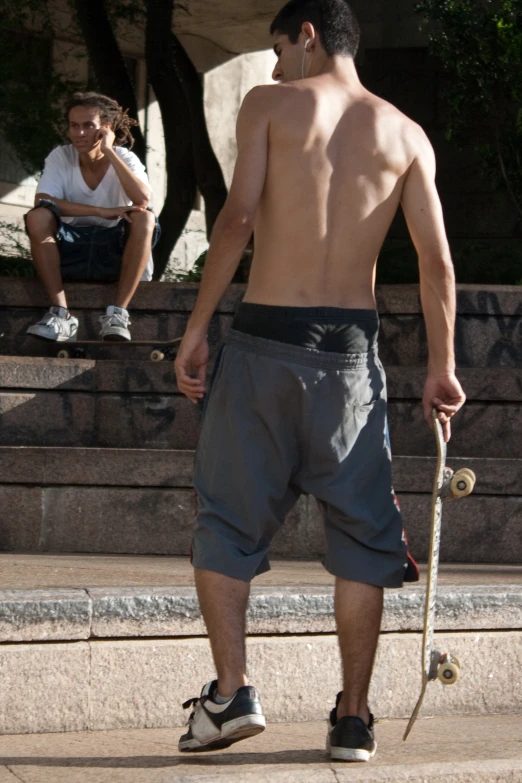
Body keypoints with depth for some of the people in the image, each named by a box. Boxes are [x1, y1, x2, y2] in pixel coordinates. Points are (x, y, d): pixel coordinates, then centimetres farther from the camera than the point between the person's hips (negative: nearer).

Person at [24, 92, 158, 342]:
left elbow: (143, 199, -25)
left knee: (145, 219, -30)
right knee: (37, 218, -28)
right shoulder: (60, 157, -4)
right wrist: (101, 212, -29)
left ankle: (117, 314, -31)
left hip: (116, 254, 0)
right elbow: (42, 202, -21)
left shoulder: (125, 159, -4)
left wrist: (109, 152, -20)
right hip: (70, 250, 0)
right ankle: (60, 314, -31)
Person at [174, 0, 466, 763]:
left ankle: (231, 692, -3)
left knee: (228, 518, 8)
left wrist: (196, 330, -5)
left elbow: (237, 219, -8)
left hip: (267, 335, -2)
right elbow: (437, 260, 3)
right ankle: (353, 718, 8)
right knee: (360, 529, 8)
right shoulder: (404, 134, 9)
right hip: (353, 345, 2)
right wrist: (442, 368, 10)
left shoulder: (270, 105, 2)